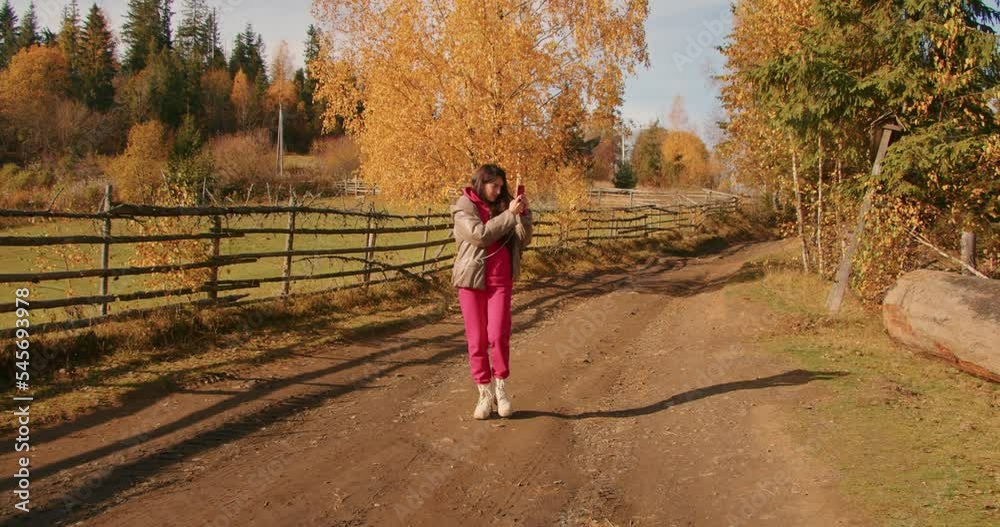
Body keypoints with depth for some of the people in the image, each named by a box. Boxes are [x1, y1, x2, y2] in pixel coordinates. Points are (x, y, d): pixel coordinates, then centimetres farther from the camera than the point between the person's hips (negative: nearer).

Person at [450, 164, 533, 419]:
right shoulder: (464, 208, 0)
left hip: (501, 281, 2)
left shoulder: (503, 206, 11)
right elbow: (480, 234, -17)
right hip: (472, 280, -2)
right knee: (476, 340, 2)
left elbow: (523, 241, 4)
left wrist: (523, 214, -9)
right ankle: (485, 394, 13)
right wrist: (509, 215, -16)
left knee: (498, 336, -9)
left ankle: (502, 390, 7)